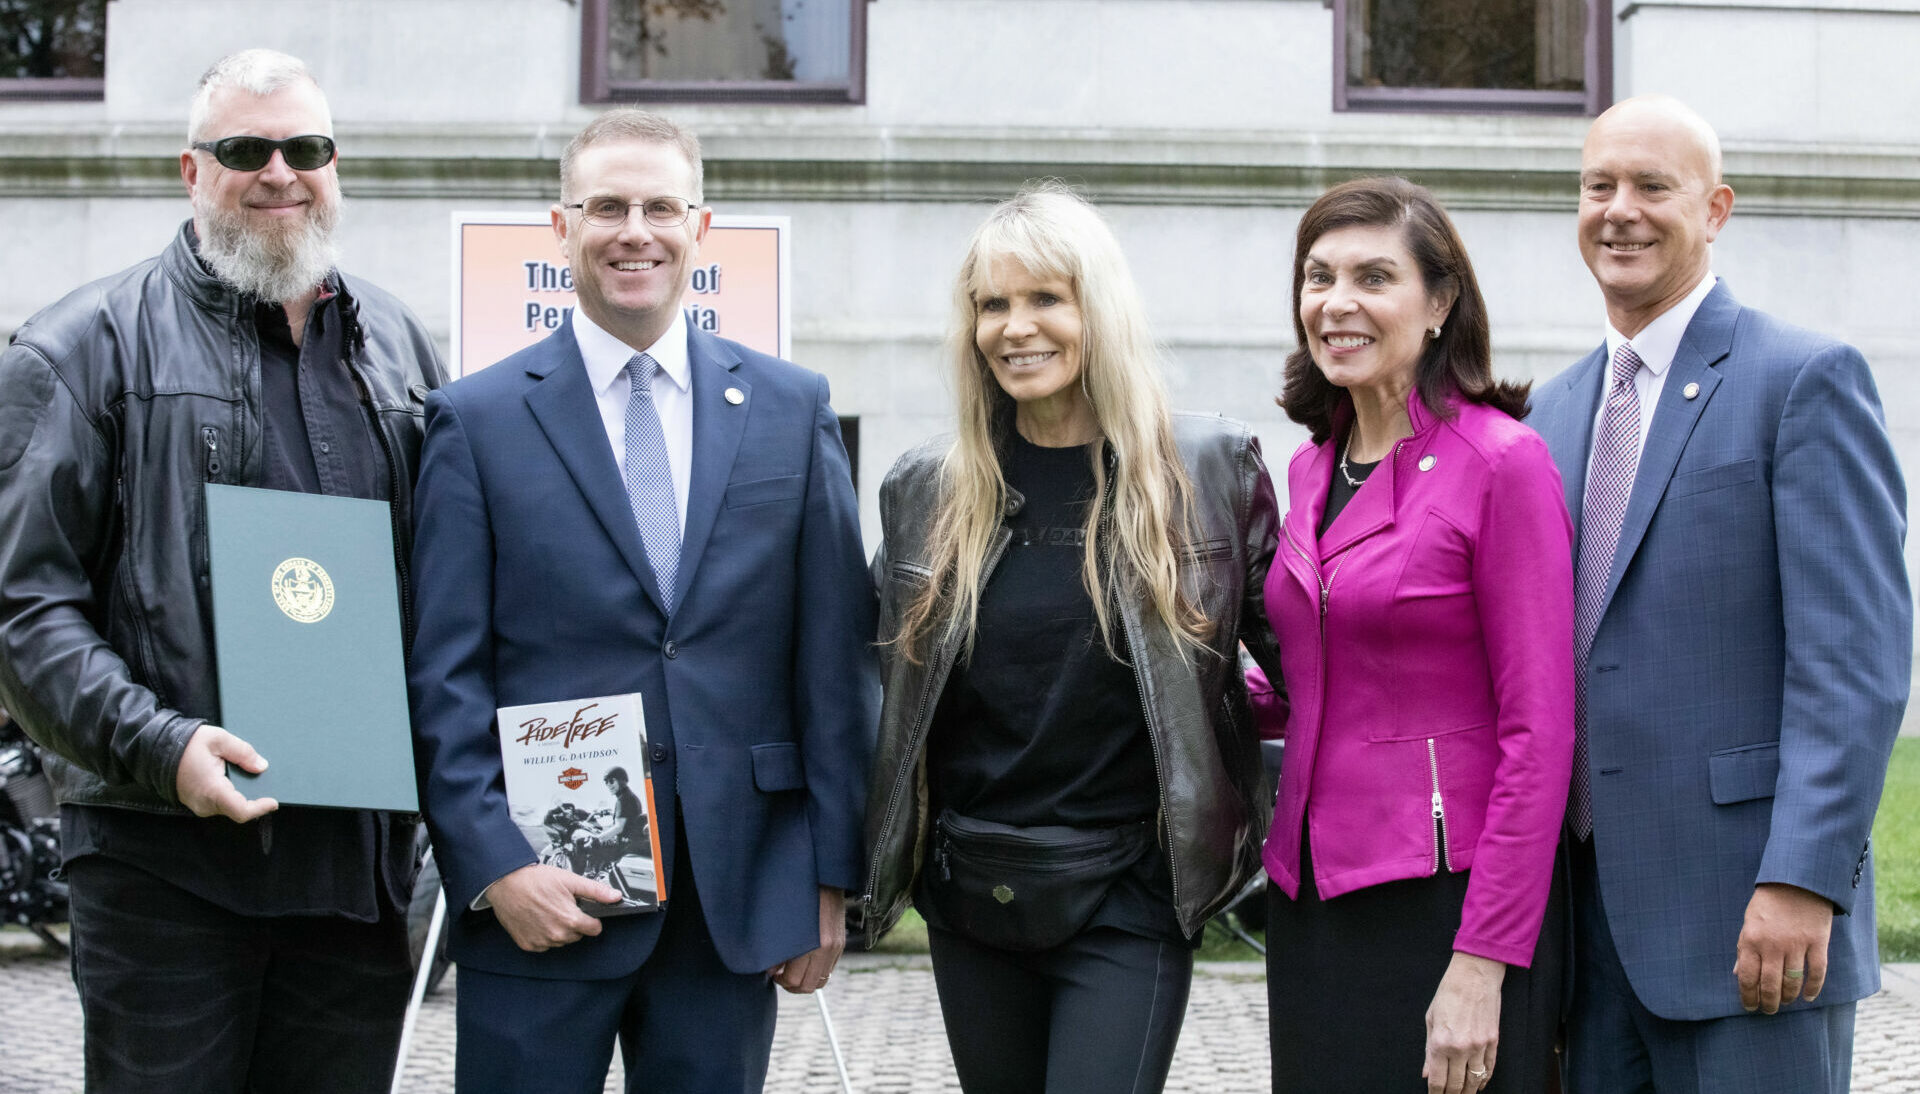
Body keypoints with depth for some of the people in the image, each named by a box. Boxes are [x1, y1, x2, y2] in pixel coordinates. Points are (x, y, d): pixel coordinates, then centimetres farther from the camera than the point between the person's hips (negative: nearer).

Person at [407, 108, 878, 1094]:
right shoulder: (478, 420, 2)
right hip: (537, 901, -2)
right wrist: (493, 865, -11)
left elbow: (835, 658, 6)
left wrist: (831, 877, 3)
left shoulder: (793, 411, 7)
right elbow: (443, 674, -2)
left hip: (738, 900, 2)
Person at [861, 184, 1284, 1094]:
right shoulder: (925, 489, 4)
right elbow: (889, 684, 14)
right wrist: (873, 861, 12)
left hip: (1130, 899, -3)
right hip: (968, 896, 3)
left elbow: (1290, 648, 3)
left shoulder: (1211, 467, -4)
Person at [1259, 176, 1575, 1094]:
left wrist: (1484, 964, -18)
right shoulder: (1312, 467, 10)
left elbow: (1538, 733, -14)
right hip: (1311, 897, 7)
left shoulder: (1501, 462, -11)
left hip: (1443, 903, -6)